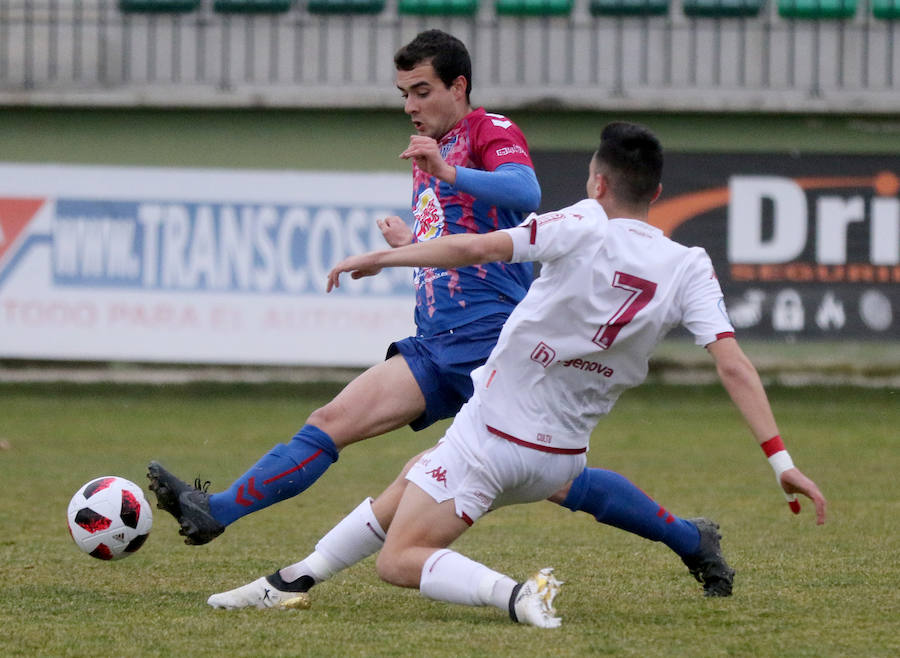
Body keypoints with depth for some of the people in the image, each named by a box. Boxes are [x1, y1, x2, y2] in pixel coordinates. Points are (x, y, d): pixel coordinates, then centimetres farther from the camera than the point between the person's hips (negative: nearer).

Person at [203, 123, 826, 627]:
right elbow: (733, 364, -15)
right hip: (559, 462, 6)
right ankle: (294, 579, 27)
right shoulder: (689, 269, -6)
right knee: (406, 485, 29)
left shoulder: (585, 227, -17)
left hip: (490, 434, -6)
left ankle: (515, 594, -22)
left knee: (398, 559, -1)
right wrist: (780, 458, -16)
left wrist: (381, 257, -8)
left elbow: (477, 248, -20)